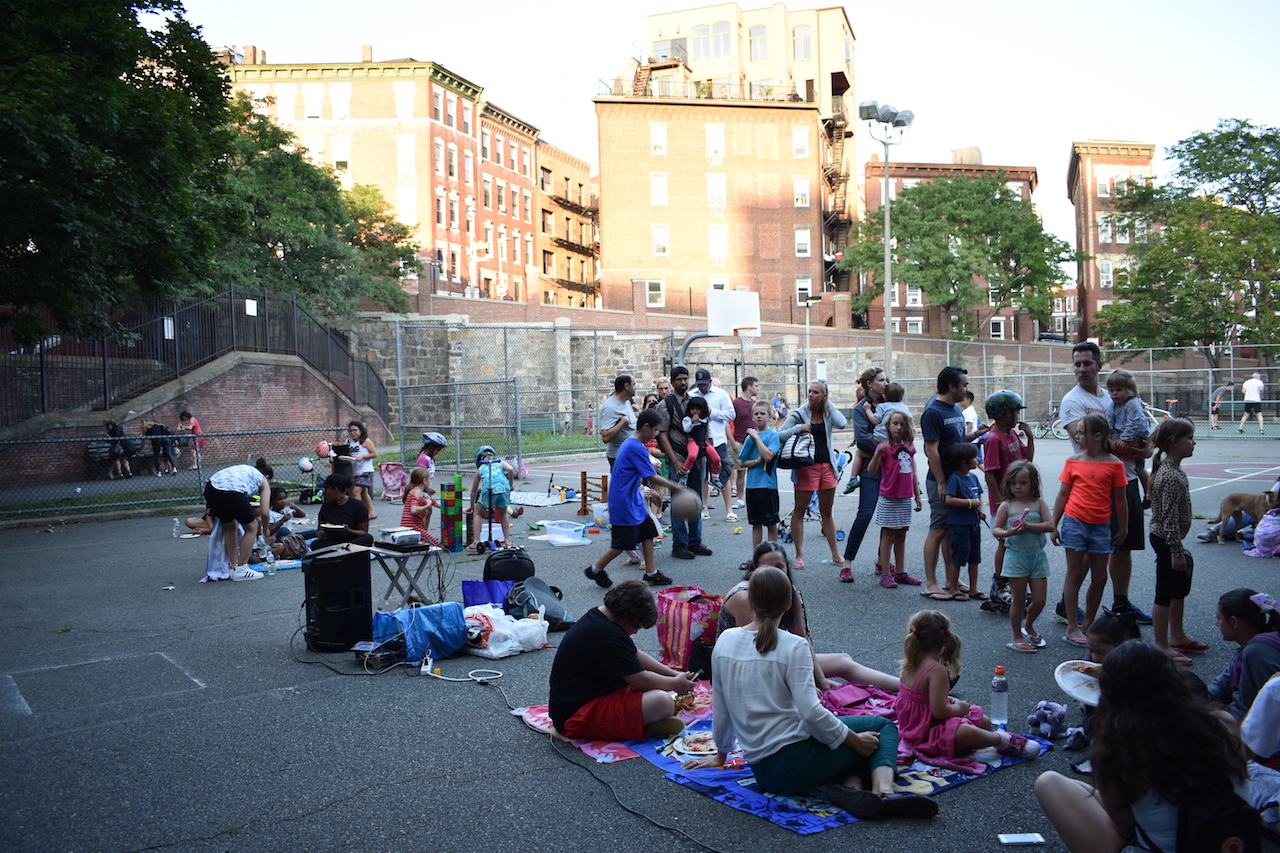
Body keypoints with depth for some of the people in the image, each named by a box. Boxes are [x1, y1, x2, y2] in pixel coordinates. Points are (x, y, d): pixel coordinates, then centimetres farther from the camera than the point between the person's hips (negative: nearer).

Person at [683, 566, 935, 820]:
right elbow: (810, 712, -18)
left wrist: (721, 755, 27)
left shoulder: (725, 640, 5)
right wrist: (856, 741, -3)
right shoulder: (793, 646, -11)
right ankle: (883, 792, -14)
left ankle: (851, 787, -6)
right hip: (793, 759, -6)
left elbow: (721, 709, 12)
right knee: (882, 726, 13)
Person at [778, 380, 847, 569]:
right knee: (799, 511, 2)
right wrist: (798, 428, -21)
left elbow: (842, 424, -18)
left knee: (827, 511, 13)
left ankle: (835, 554, 22)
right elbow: (779, 436, -10)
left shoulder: (828, 414, 4)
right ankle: (799, 555, 11)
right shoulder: (800, 414, -4)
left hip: (827, 466, 3)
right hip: (806, 467, -3)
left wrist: (829, 404, -10)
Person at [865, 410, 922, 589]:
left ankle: (900, 572, 19)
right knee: (888, 535, -1)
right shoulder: (884, 447, -9)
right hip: (889, 499, -5)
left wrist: (917, 496, 14)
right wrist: (878, 453, -35)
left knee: (901, 535, 11)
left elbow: (913, 473, 15)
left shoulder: (909, 447, 8)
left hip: (905, 498, 5)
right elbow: (871, 471, -20)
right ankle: (885, 574, 4)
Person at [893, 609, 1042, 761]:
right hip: (926, 736, -10)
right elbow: (939, 711, -27)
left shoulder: (909, 665, 3)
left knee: (985, 722, 14)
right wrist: (958, 707, -10)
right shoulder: (937, 670, -24)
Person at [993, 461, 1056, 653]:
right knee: (1018, 600, 5)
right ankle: (1017, 637, 20)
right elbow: (995, 529, -5)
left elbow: (1050, 525, -10)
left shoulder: (1039, 503, 1)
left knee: (1039, 601, 5)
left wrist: (1028, 526, -21)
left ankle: (1028, 625, 35)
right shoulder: (1006, 506, -2)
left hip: (1038, 556, 2)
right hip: (1016, 557, -2)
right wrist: (1008, 533, -25)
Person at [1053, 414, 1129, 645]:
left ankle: (1088, 624, 23)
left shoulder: (1114, 464, -2)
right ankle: (1072, 628, 7)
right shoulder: (1073, 462, 1)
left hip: (1101, 526, 1)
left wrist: (1123, 529, 7)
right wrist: (1053, 524, 4)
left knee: (1100, 577, 7)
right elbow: (1063, 494, 5)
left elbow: (1120, 500, 3)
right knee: (1074, 574, 2)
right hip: (1075, 522, -1)